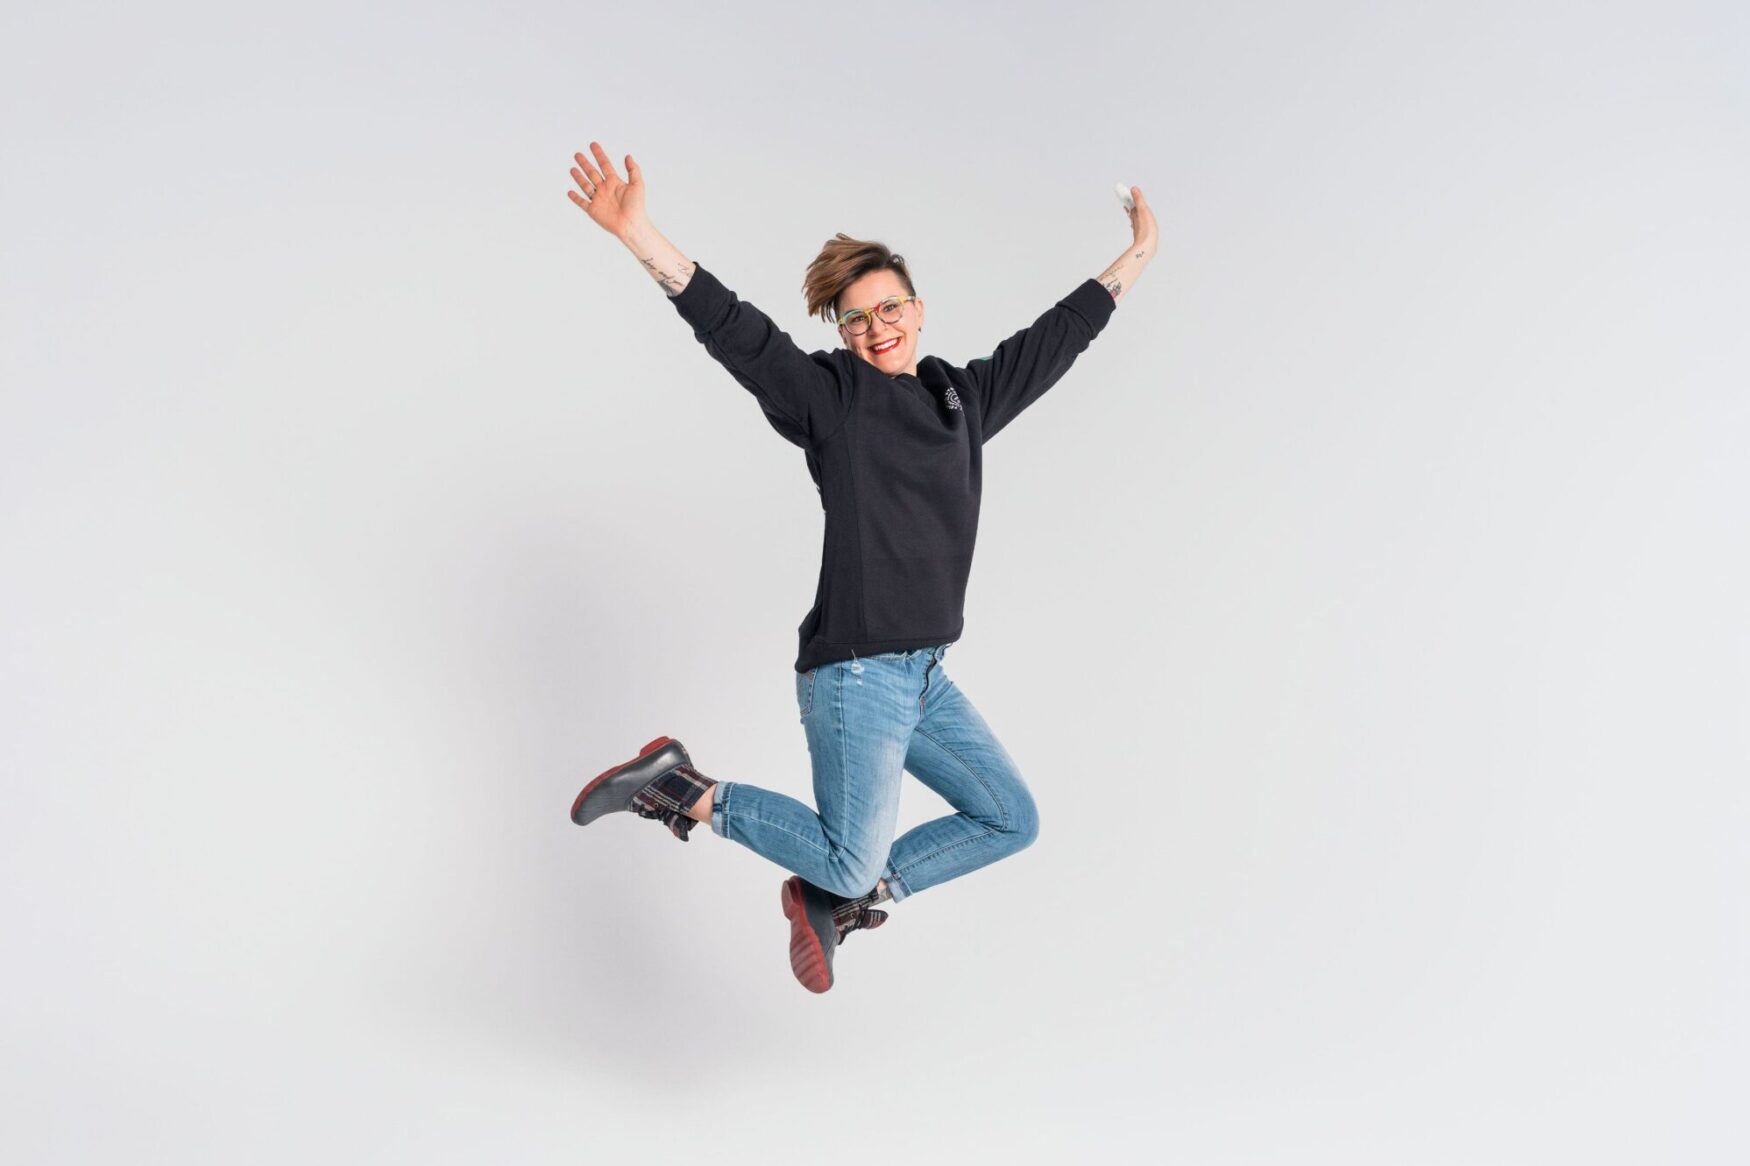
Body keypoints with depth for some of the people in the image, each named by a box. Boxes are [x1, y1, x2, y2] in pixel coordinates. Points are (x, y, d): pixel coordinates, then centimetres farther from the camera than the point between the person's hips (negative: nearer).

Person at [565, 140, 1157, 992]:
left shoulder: (964, 398, 13)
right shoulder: (829, 396, -5)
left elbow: (1054, 338, 24)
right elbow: (734, 330, -17)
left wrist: (1136, 258, 33)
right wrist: (639, 235, -29)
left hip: (923, 675, 7)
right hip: (855, 672, -7)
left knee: (1010, 820, 13)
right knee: (853, 861, -6)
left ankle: (830, 902, 19)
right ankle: (683, 788, 8)